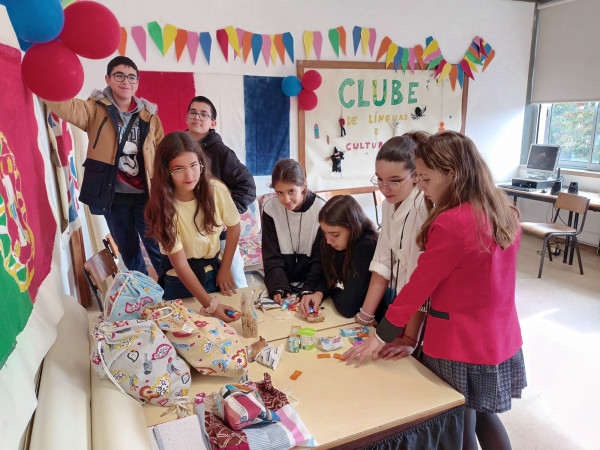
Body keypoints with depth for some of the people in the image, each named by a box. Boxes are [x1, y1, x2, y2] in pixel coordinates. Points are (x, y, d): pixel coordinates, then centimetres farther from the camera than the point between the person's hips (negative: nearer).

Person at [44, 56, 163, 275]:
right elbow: (61, 104, -19)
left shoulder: (149, 115, 4)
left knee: (158, 248, 4)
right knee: (127, 250, 16)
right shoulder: (95, 110, -1)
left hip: (145, 195, 0)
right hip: (112, 196, 1)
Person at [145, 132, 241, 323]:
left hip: (213, 272, 3)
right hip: (180, 282, -3)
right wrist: (209, 305, -28)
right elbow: (181, 265, -23)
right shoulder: (163, 207, -23)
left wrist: (225, 269, -1)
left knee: (229, 320, 16)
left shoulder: (216, 189, -18)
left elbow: (234, 227, 0)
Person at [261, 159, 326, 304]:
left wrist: (309, 291, -21)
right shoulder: (270, 208, -5)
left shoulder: (321, 209, -11)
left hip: (313, 284, -2)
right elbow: (272, 257, -3)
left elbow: (321, 259, -8)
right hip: (283, 281, 2)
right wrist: (279, 288, -18)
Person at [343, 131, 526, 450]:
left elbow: (418, 288, -19)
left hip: (458, 348, -7)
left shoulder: (450, 224, -26)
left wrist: (380, 337, -7)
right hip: (502, 342, 7)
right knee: (485, 417, 27)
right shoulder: (505, 213, -1)